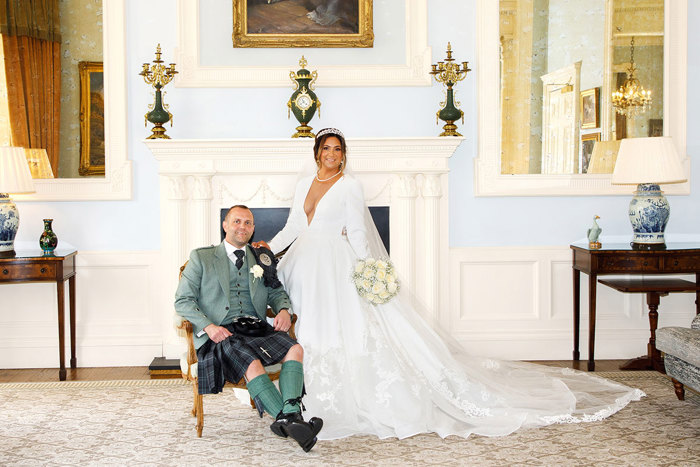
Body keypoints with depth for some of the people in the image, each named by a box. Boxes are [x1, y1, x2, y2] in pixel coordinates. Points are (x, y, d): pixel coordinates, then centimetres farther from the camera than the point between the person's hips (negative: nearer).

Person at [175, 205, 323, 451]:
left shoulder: (261, 258, 22)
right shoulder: (201, 257, 11)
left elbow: (276, 292, 22)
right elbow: (183, 300, 5)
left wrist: (283, 309, -4)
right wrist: (208, 326, -13)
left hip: (257, 328, 4)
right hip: (220, 334, -4)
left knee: (295, 348, -27)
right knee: (252, 364, -35)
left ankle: (289, 414, -44)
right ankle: (290, 421, -39)